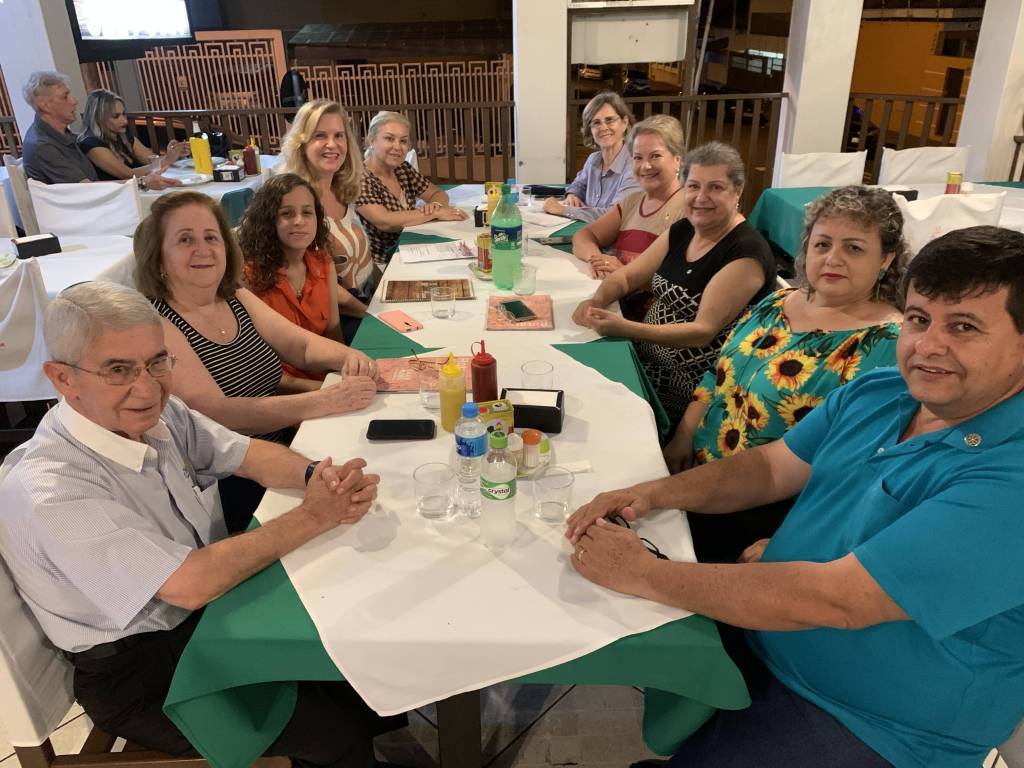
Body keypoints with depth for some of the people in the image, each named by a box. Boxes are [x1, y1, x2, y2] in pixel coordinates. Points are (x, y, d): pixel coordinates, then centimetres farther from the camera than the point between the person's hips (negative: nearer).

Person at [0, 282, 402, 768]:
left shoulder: (155, 412, -8)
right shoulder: (49, 493, -29)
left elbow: (250, 455, -1)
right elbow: (192, 584, -32)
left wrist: (320, 476, -22)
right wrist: (312, 516, -25)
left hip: (208, 608, 7)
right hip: (142, 677, -6)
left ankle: (368, 727, 28)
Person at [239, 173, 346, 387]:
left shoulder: (323, 263, 3)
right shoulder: (250, 275, -13)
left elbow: (334, 335, 10)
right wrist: (313, 387, -20)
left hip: (325, 381, 5)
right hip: (278, 394, -5)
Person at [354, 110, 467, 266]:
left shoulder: (403, 169, 6)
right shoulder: (360, 178, -14)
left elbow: (438, 193, 15)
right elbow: (384, 222, -25)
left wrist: (437, 205, -9)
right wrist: (435, 213, -19)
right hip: (380, 266, -7)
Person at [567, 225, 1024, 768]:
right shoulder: (875, 393, -2)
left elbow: (833, 600, -33)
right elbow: (770, 468, 5)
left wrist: (642, 574, -29)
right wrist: (652, 494, -13)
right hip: (760, 635, 7)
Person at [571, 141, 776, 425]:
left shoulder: (746, 253, -17)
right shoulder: (681, 230, 6)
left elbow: (703, 331, -23)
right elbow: (626, 277, 8)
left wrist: (626, 328, -33)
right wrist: (596, 302, -14)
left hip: (690, 388, -7)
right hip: (646, 355, 7)